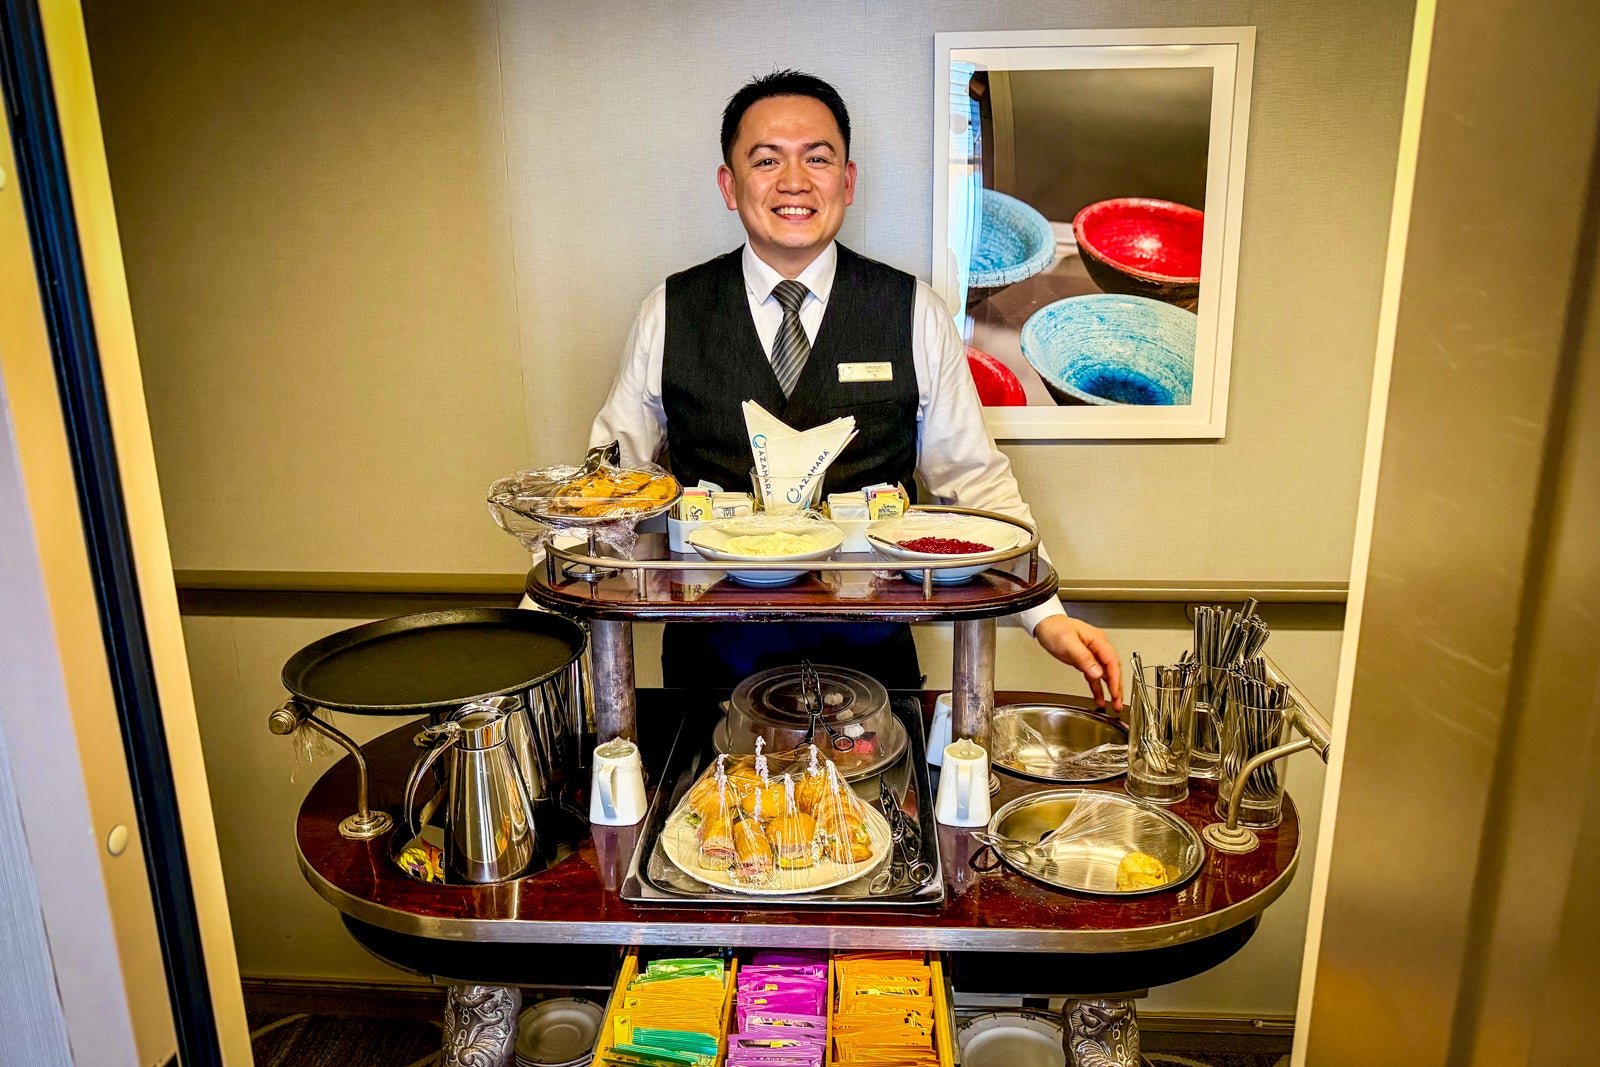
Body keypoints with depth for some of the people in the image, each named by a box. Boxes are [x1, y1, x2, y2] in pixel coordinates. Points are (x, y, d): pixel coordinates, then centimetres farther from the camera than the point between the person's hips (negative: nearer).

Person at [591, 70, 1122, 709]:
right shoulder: (669, 314, -3)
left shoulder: (914, 315, -5)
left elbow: (975, 479, -1)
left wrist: (1047, 616, -9)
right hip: (713, 652, 1)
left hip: (868, 652, 0)